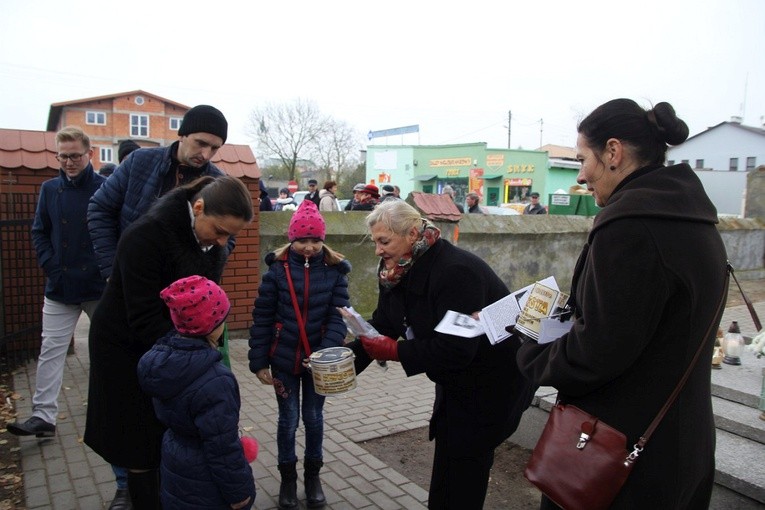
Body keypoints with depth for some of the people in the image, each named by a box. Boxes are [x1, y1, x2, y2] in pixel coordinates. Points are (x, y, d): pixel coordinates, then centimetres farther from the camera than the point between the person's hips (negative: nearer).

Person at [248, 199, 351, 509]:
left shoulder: (334, 271, -7)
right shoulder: (278, 269, -8)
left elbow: (338, 316, -9)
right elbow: (262, 318, -5)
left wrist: (325, 352, -24)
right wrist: (259, 362, -6)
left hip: (319, 360, 1)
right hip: (285, 359, -1)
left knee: (314, 417, 15)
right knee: (288, 419, 11)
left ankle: (313, 475, 35)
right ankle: (288, 477, 32)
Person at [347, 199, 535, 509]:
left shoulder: (454, 271, -32)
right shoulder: (396, 271, -6)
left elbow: (456, 348, -35)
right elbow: (381, 325, -2)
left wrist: (396, 351, -30)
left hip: (492, 382, -8)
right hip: (456, 379, 8)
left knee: (465, 461, 2)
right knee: (446, 454, 18)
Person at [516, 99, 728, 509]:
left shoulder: (630, 222, -25)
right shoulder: (692, 220, 6)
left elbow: (596, 352, -25)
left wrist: (530, 356, -8)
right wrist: (572, 318, 9)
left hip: (623, 448, -9)